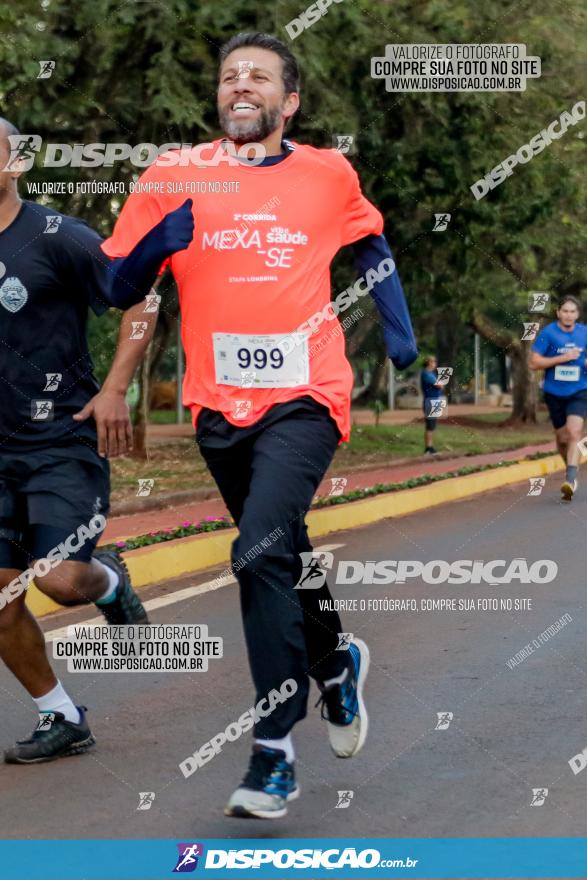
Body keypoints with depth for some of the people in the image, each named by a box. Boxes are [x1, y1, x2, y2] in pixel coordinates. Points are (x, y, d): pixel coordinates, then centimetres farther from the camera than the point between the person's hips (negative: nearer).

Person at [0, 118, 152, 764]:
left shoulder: (57, 238, -10)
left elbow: (142, 301, -6)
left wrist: (113, 391, -13)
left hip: (63, 441, -5)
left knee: (61, 579, -17)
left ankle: (108, 581, 20)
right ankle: (61, 719, 18)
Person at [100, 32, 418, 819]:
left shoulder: (328, 175, 2)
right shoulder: (174, 176, 0)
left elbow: (370, 242, 23)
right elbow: (117, 289, 2)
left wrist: (398, 326, 11)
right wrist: (160, 242, -17)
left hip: (304, 399, -3)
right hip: (220, 406, 3)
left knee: (261, 554, -21)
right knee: (282, 555, 18)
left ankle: (274, 753, -14)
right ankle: (338, 668, 48)